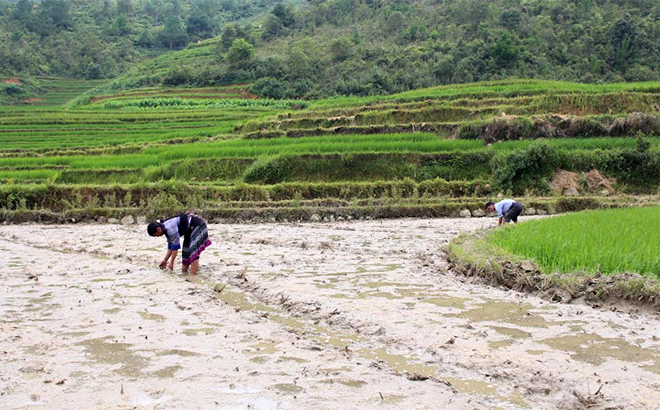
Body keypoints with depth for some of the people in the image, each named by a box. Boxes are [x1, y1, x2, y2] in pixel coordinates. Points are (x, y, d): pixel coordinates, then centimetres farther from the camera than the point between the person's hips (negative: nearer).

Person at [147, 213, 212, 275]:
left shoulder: (170, 228, -27)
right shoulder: (166, 230, 3)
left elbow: (176, 247, -23)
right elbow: (170, 247, 12)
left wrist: (171, 263, -16)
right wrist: (165, 260, 11)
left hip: (198, 226, -10)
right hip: (191, 229, 10)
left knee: (193, 250, -19)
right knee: (186, 250, 12)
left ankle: (192, 275, -23)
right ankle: (184, 272, 21)